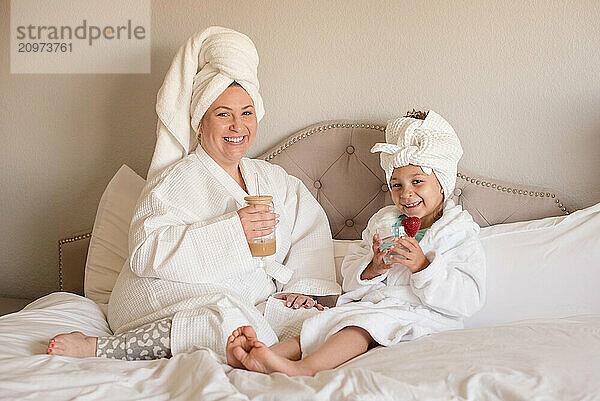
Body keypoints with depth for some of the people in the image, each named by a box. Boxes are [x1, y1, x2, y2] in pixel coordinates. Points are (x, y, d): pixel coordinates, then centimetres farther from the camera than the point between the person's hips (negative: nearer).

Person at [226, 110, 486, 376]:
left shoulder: (460, 234, 2)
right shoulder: (382, 222, 18)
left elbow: (469, 300, -10)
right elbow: (350, 278, 15)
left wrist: (423, 267, -20)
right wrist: (373, 268, -8)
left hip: (421, 317, -6)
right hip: (368, 304, 6)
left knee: (366, 324, -34)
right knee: (328, 320, -21)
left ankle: (304, 368, -52)